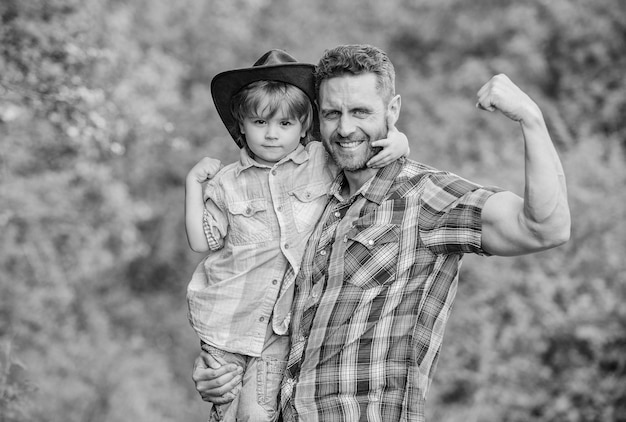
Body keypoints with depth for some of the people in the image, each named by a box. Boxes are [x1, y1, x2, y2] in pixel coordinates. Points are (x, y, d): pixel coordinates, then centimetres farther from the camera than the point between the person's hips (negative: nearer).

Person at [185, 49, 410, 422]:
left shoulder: (325, 162, -1)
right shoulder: (227, 183, 0)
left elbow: (366, 139, 4)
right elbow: (202, 241, 3)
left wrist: (396, 142, -18)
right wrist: (194, 184, -2)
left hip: (281, 326, 0)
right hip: (227, 318, 1)